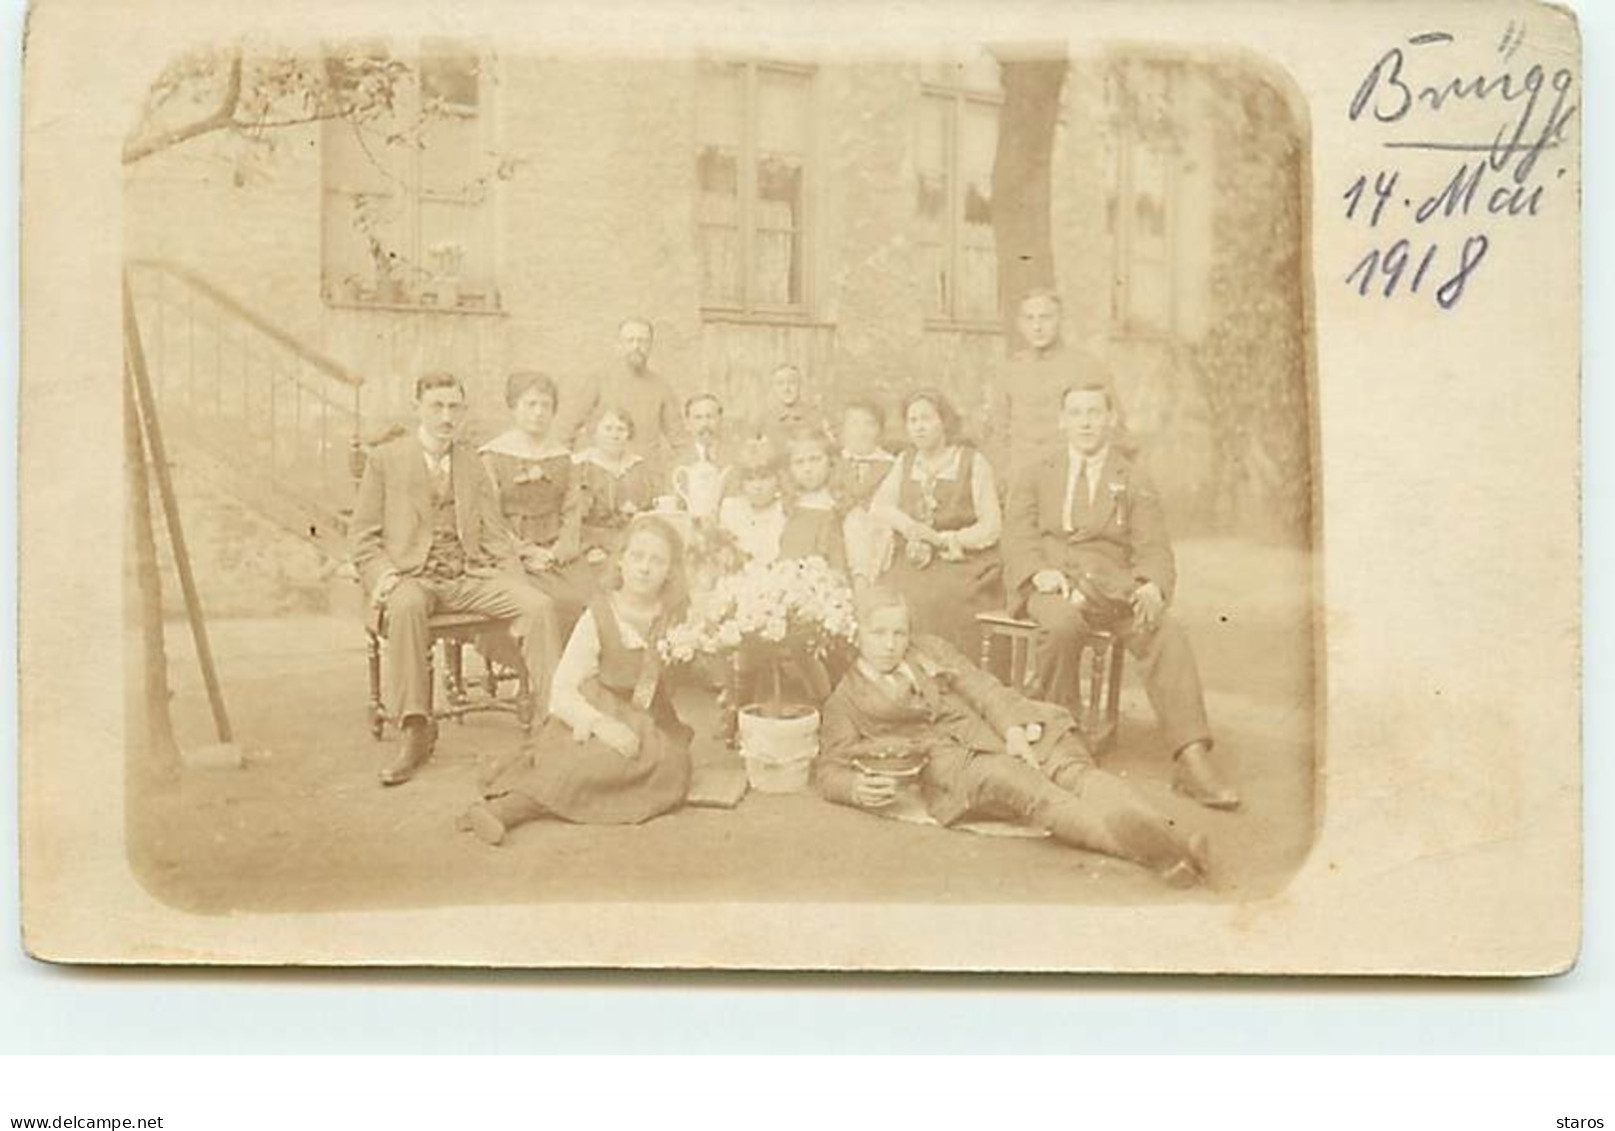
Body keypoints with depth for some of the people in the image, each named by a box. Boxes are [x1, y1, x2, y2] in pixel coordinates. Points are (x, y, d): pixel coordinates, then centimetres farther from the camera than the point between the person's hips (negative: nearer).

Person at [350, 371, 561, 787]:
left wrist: (516, 586, -1)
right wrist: (383, 577, -13)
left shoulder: (473, 463, 18)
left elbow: (495, 535, 16)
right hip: (412, 575, -3)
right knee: (406, 607, -39)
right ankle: (415, 734, -34)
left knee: (539, 605, -23)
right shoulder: (385, 460, 9)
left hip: (471, 577, 3)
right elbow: (365, 538, 7)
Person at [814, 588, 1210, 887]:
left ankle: (1164, 837, -50)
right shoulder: (845, 701, 18)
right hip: (947, 763, -5)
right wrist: (858, 788, -16)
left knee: (1074, 770, -26)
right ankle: (1156, 851, -55)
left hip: (1003, 737, 5)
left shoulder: (932, 651, 27)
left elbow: (984, 689, 15)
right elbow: (828, 768, 9)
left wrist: (1014, 731, -6)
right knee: (1019, 787, -34)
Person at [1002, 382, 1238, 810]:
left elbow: (1152, 547, 7)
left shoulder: (1134, 481, 18)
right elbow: (1017, 533, 6)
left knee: (1166, 631, -29)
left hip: (1110, 581, 1)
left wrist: (1153, 586, -17)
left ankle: (1192, 762, -35)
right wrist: (1040, 571, -16)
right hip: (1050, 580, -1)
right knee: (1062, 623, -37)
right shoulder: (1037, 476, 20)